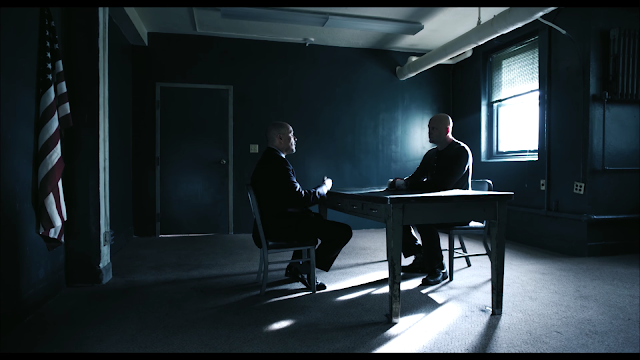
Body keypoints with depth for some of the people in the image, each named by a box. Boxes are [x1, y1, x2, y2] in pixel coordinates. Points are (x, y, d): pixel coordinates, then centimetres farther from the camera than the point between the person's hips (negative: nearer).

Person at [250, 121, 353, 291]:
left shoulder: (267, 160, 13)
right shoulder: (278, 163, -20)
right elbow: (300, 199, -23)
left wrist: (320, 188, 12)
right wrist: (324, 187, -7)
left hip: (273, 222, 11)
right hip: (281, 225, -11)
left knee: (317, 219, 37)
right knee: (343, 231, -13)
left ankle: (295, 266, 34)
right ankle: (304, 268, 1)